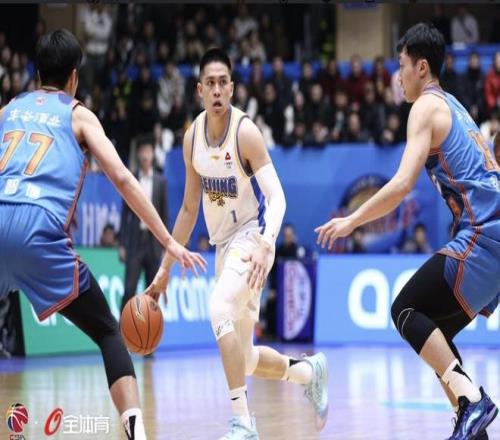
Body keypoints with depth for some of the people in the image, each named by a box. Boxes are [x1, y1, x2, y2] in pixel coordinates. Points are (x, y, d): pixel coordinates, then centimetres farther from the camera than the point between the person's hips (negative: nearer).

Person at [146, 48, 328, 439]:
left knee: (220, 309, -32)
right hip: (224, 244, 7)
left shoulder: (245, 131, -17)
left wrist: (266, 243, -41)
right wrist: (166, 267, 11)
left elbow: (277, 197, -23)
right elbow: (190, 208, 11)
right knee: (243, 356, 10)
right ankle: (310, 371, 38)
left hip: (251, 238, -7)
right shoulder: (192, 136, 2)